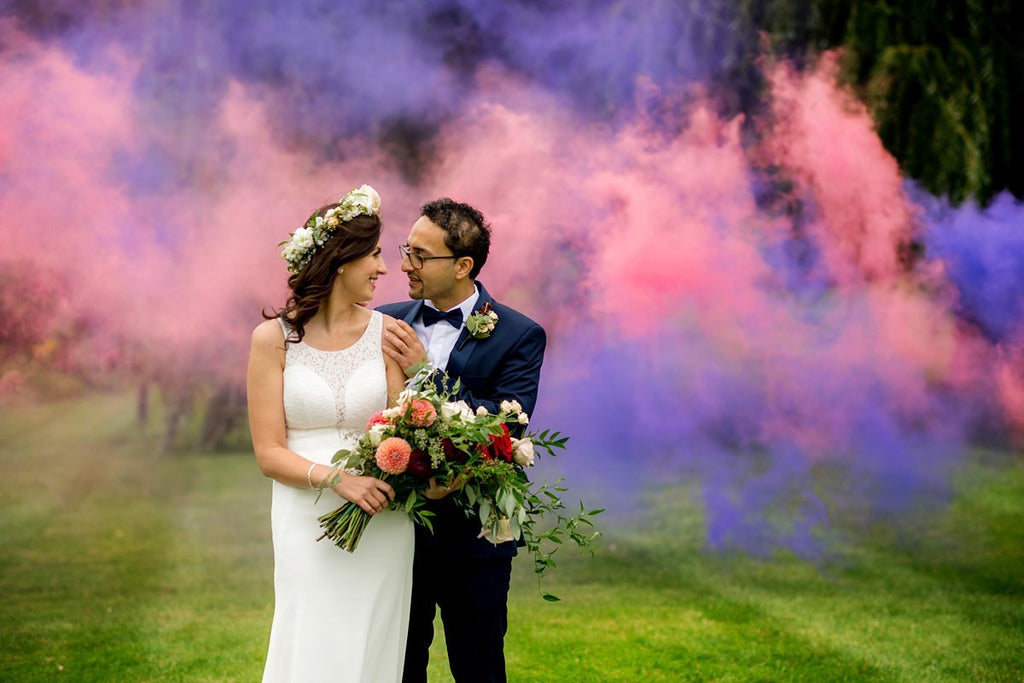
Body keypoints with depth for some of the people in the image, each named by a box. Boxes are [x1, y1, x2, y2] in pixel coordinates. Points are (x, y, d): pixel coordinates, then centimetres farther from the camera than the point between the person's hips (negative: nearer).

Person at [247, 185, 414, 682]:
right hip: (308, 524, -2)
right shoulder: (275, 338, -1)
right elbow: (269, 453, -4)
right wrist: (337, 479, -19)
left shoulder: (386, 333, 3)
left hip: (382, 524, 2)